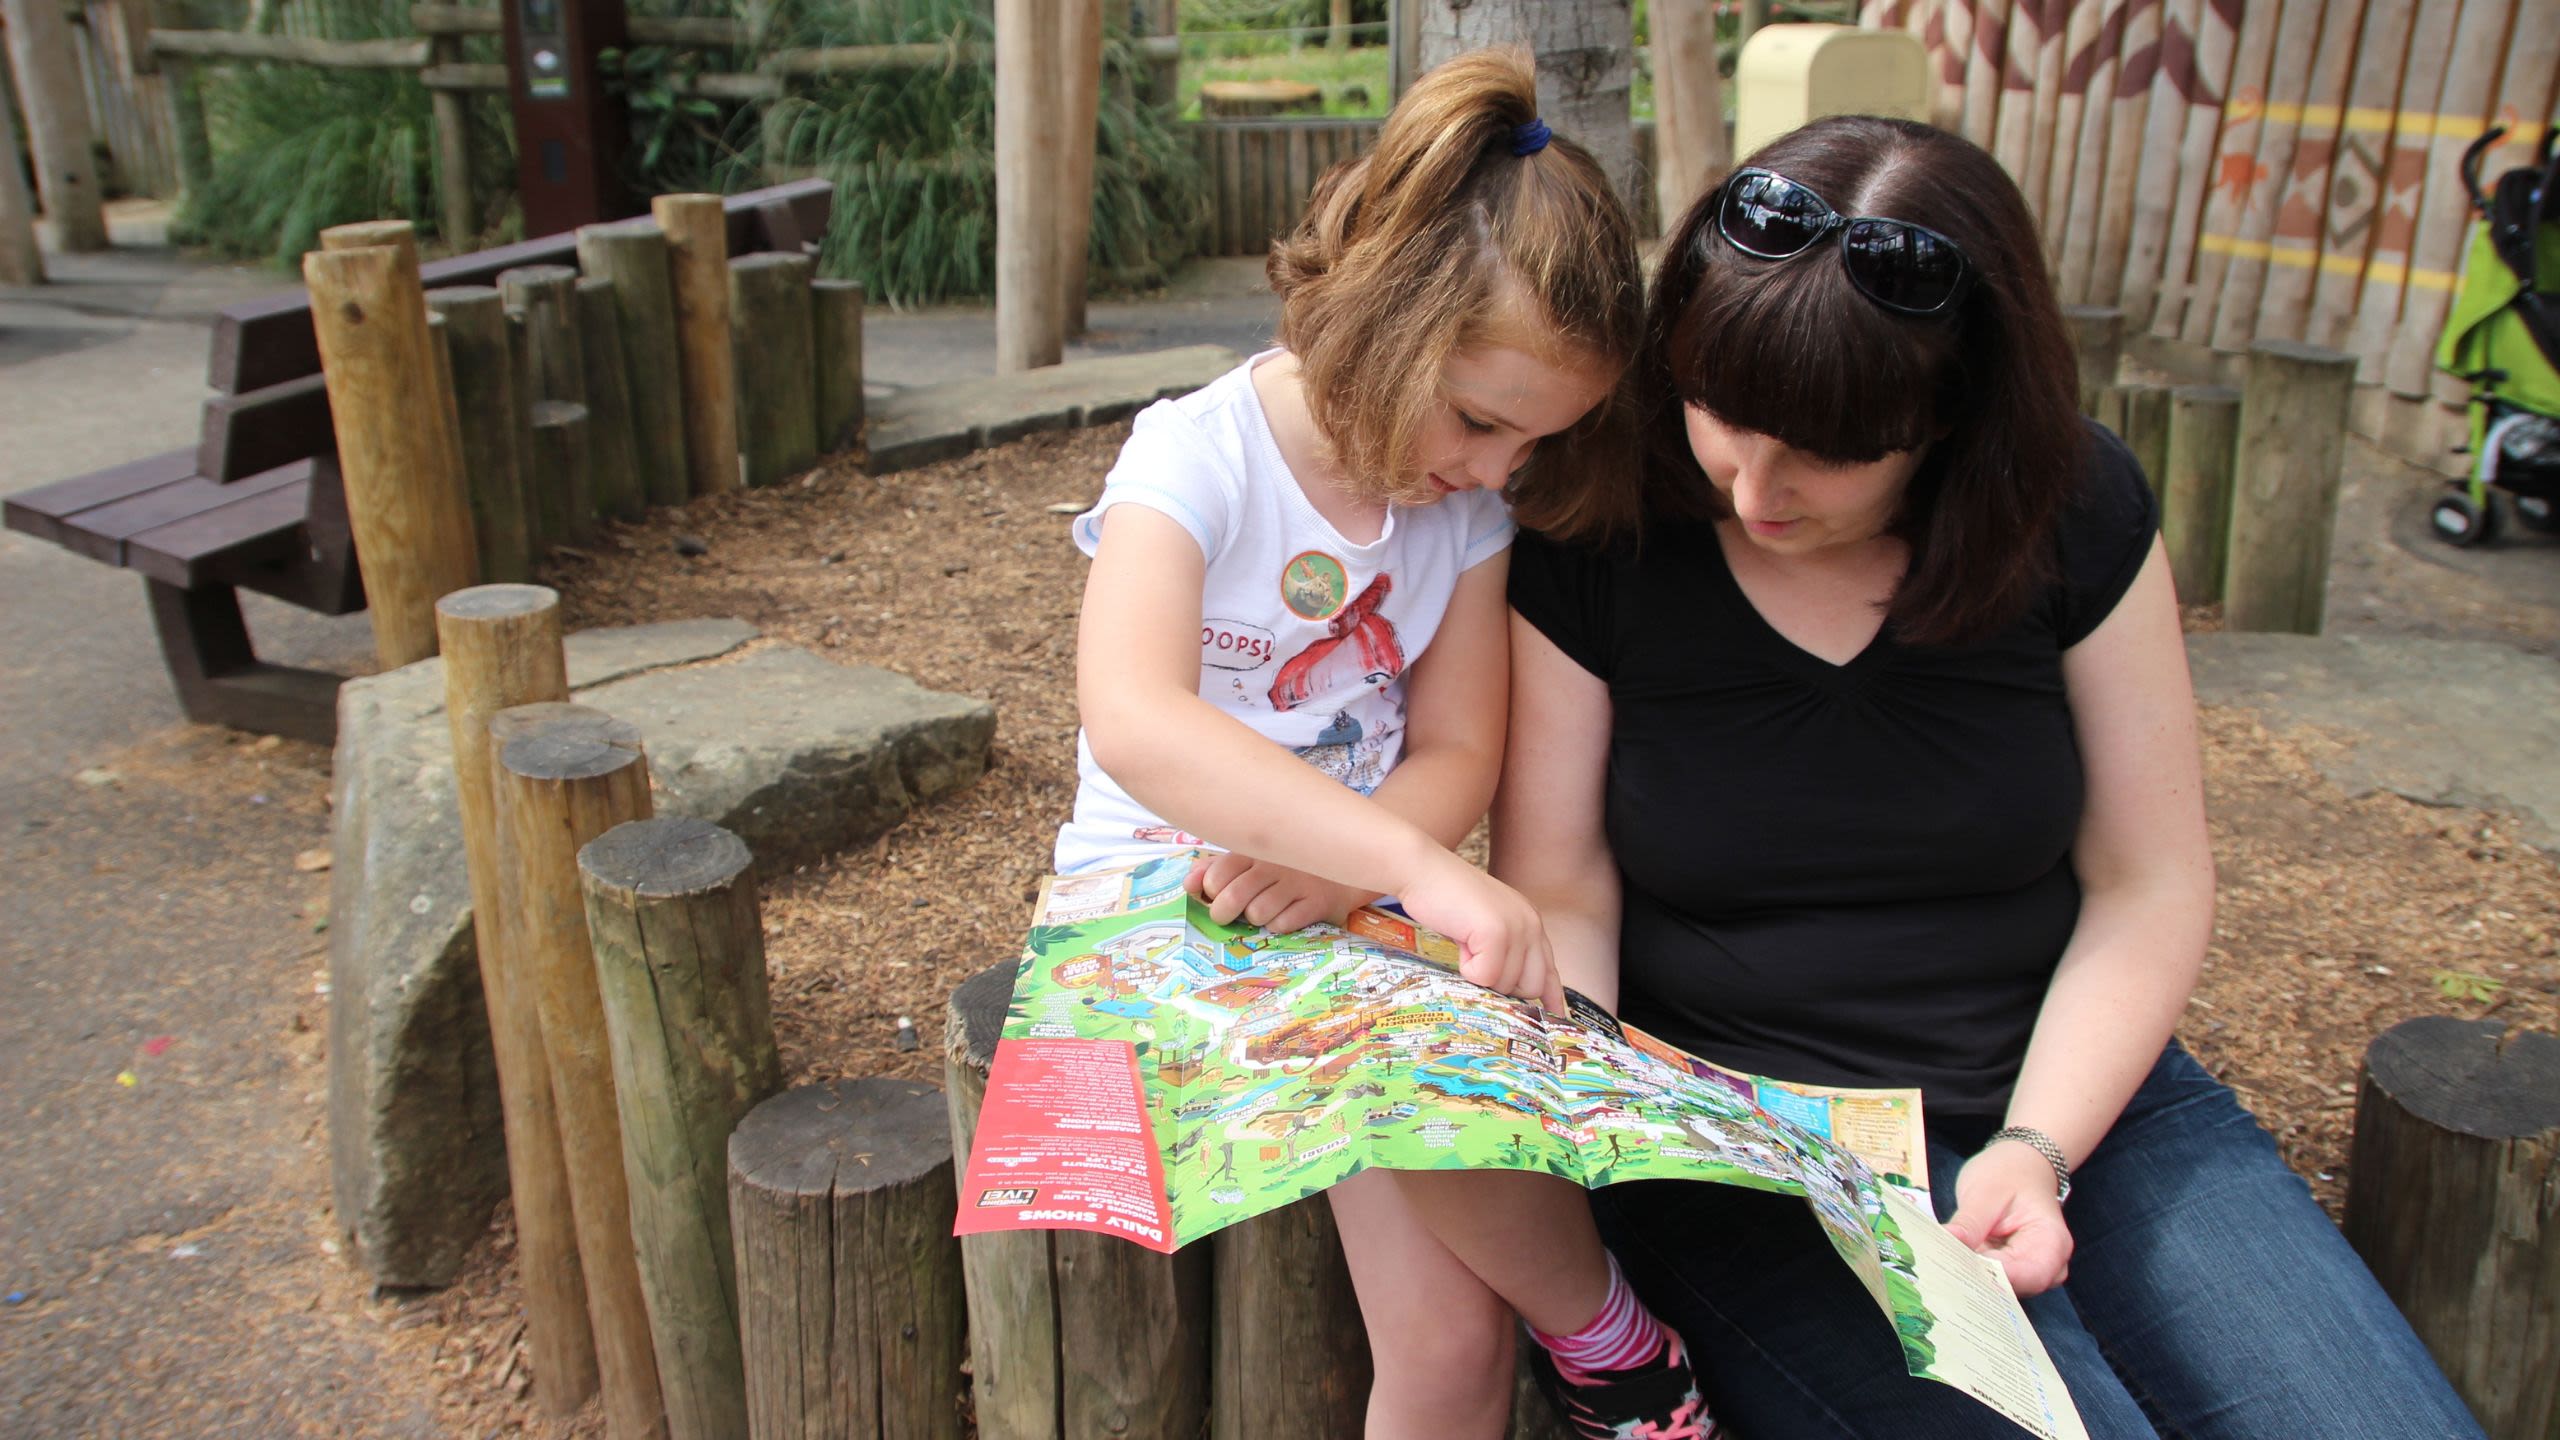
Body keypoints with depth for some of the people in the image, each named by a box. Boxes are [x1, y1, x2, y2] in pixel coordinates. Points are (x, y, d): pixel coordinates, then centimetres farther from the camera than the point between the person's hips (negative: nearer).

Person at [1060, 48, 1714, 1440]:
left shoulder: (1471, 508, -1)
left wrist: (1343, 867, -23)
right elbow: (1133, 719, -36)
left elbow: (1457, 755, 1)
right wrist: (1419, 865, -46)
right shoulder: (1196, 458, -18)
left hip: (1350, 902, 4)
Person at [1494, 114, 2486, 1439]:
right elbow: (1560, 899, -7)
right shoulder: (1597, 549, -8)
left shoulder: (2076, 513, -2)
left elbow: (2147, 887, 0)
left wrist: (2037, 1150, -12)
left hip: (2073, 1087, 3)